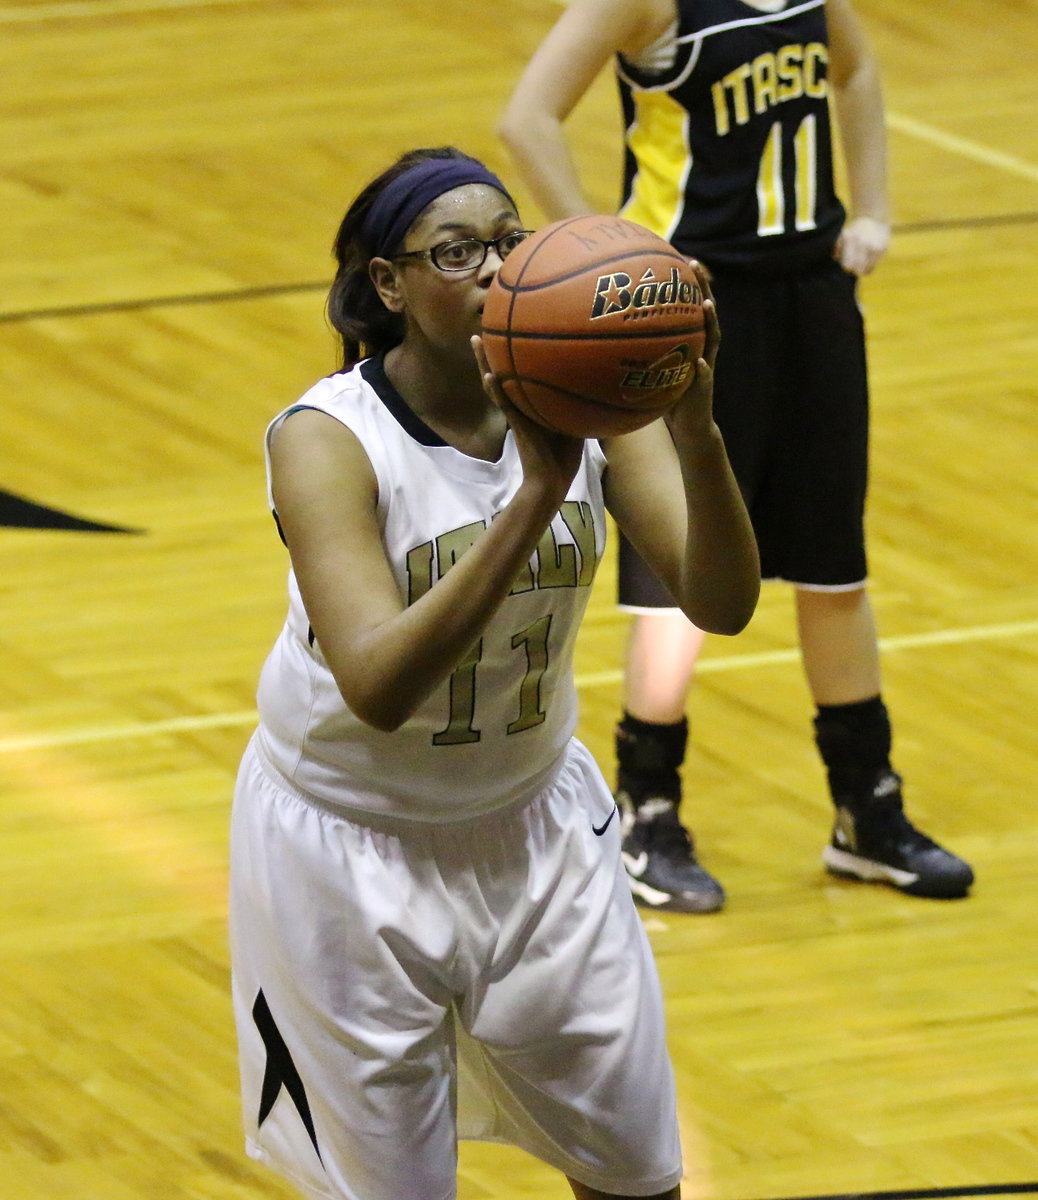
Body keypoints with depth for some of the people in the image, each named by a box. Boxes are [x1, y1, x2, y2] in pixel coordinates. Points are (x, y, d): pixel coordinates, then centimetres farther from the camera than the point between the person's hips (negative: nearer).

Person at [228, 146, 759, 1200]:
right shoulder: (327, 438, -23)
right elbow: (378, 687, -36)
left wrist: (693, 429, -40)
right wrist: (536, 499, -42)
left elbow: (721, 603, -22)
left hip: (534, 821, 4)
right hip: (352, 845, -4)